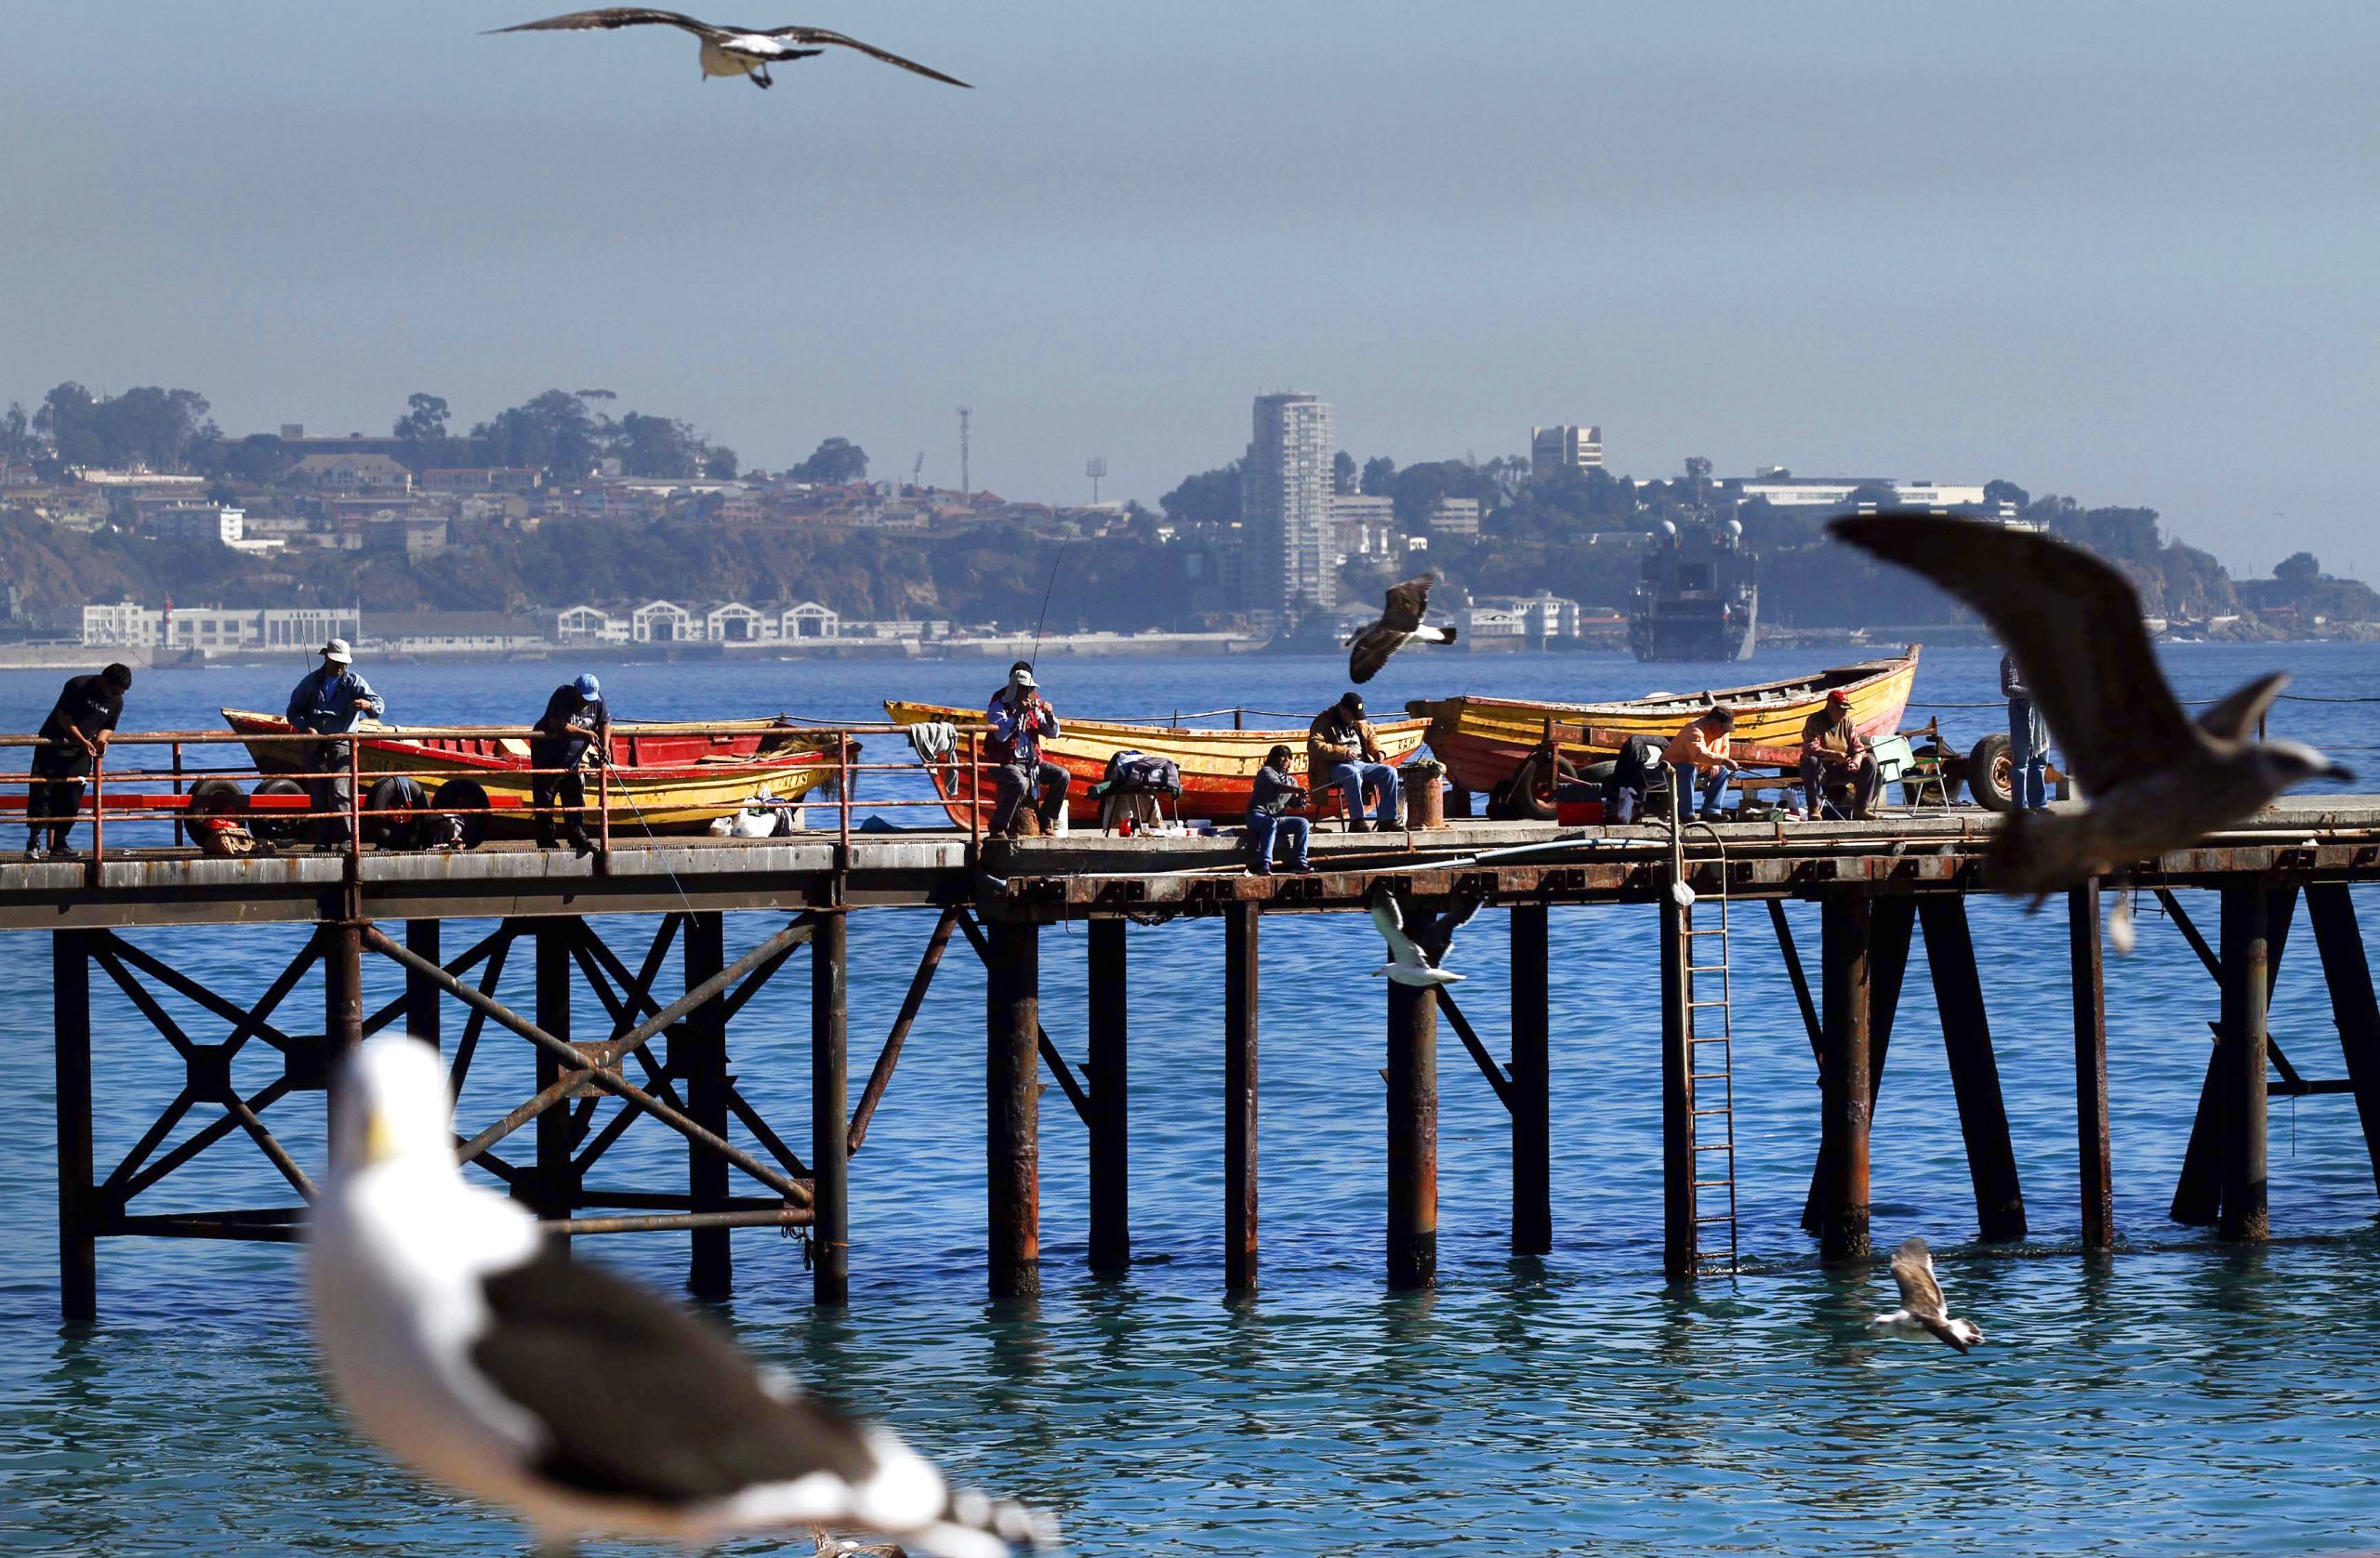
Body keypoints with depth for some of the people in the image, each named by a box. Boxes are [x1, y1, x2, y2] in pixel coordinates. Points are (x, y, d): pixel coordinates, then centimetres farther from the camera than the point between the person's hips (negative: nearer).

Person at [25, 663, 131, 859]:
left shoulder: (116, 701, 1)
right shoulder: (78, 686, -16)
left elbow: (108, 727, 12)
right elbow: (63, 717, -16)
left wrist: (101, 738, -12)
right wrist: (82, 741, -25)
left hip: (81, 754, 5)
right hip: (53, 745, -5)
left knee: (71, 799, -1)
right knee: (42, 792, -10)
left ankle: (59, 844, 7)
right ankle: (33, 844, -10)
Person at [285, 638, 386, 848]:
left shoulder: (354, 683, 4)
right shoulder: (311, 682, 10)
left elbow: (379, 705, -8)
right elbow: (294, 711, 11)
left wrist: (368, 705, -33)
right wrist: (306, 727, -11)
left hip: (341, 745, -3)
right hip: (313, 745, 3)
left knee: (339, 793, -16)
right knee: (318, 795, 1)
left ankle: (344, 840, -16)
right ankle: (322, 841, 5)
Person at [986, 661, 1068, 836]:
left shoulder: (1034, 706, 13)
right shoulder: (999, 705, -4)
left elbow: (1053, 733, 14)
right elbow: (1001, 735, -21)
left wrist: (1049, 715, -6)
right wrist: (1019, 713, -25)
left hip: (1032, 761, 6)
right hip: (1006, 762, -6)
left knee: (1062, 776, -11)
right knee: (1020, 783, -37)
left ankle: (1046, 821, 1)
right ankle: (998, 827, -25)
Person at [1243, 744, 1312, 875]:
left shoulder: (1291, 781, 22)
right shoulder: (1266, 772, 1)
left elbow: (1293, 801, 7)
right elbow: (1276, 786, -20)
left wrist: (1301, 801, -18)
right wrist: (1297, 790, -35)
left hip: (1279, 818, 6)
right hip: (1258, 816, -6)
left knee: (1303, 823, -15)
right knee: (1271, 822, -38)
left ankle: (1299, 862, -20)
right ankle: (1264, 864, -46)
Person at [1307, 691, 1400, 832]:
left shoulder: (1360, 723, 20)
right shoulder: (1324, 722, -1)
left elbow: (1372, 739, 35)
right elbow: (1314, 747, -15)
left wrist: (1378, 752, 10)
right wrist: (1343, 752, -22)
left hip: (1361, 763, 7)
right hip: (1334, 767, -7)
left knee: (1389, 772, -13)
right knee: (1353, 773, -40)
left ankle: (1387, 820, -14)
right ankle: (1356, 821, -42)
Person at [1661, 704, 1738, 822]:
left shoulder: (1723, 733, -1)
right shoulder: (1695, 730, -29)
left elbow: (1724, 753, 10)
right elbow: (1699, 754, -45)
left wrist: (1715, 766, -13)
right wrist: (1723, 761, -51)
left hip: (1698, 768, 8)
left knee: (1723, 771, -2)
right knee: (1688, 770, -38)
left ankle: (1710, 811, -3)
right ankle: (1686, 814, -31)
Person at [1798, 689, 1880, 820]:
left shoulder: (1847, 722, 5)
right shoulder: (1814, 721, -11)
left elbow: (1857, 746, 1)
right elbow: (1810, 748, -23)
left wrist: (1856, 760, -23)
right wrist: (1833, 755, -36)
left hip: (1841, 772, 5)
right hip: (1820, 771, -5)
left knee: (1870, 762, -11)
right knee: (1812, 761, -37)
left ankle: (1861, 808, -7)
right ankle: (1814, 808, -32)